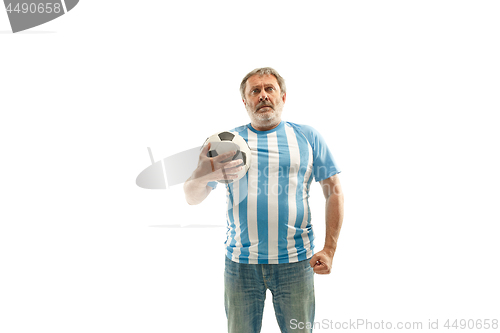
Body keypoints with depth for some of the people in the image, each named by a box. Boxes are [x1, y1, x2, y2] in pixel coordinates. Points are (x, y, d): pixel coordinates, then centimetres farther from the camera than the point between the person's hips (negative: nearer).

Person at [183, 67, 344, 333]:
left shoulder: (307, 137, 5)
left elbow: (334, 192, 5)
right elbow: (192, 198, 3)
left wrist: (329, 250, -3)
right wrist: (201, 176, -21)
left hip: (294, 261, 0)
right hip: (240, 262, 1)